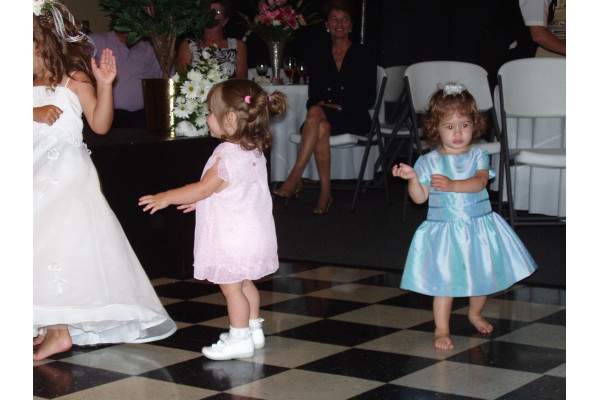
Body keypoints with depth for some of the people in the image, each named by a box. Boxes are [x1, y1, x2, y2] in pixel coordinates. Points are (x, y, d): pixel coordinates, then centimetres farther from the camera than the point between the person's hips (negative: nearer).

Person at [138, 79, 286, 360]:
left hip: (232, 238, -10)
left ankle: (239, 338, 7)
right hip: (251, 233, 10)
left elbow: (205, 188, -18)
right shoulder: (254, 150, 8)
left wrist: (166, 197, -9)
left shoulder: (227, 155, -22)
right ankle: (253, 329, 30)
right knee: (244, 283, 20)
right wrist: (200, 201, 25)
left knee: (231, 286, 0)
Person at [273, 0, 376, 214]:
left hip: (354, 118, -3)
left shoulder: (363, 56, 5)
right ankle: (325, 193, -39)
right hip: (323, 116, 3)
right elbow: (313, 96, 14)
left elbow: (368, 99, -1)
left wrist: (339, 107, -13)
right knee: (321, 127, -38)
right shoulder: (319, 57, 17)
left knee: (316, 113, -35)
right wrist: (319, 104, -10)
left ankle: (295, 178, -41)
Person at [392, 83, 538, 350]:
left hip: (479, 227, 2)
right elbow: (420, 198, -1)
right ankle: (441, 329, 7)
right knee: (444, 280, -6)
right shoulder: (428, 162, -1)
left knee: (482, 275, 14)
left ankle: (475, 313, 41)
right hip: (443, 230, -2)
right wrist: (412, 178, -19)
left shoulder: (478, 156, 0)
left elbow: (480, 182, -18)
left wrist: (452, 184, -33)